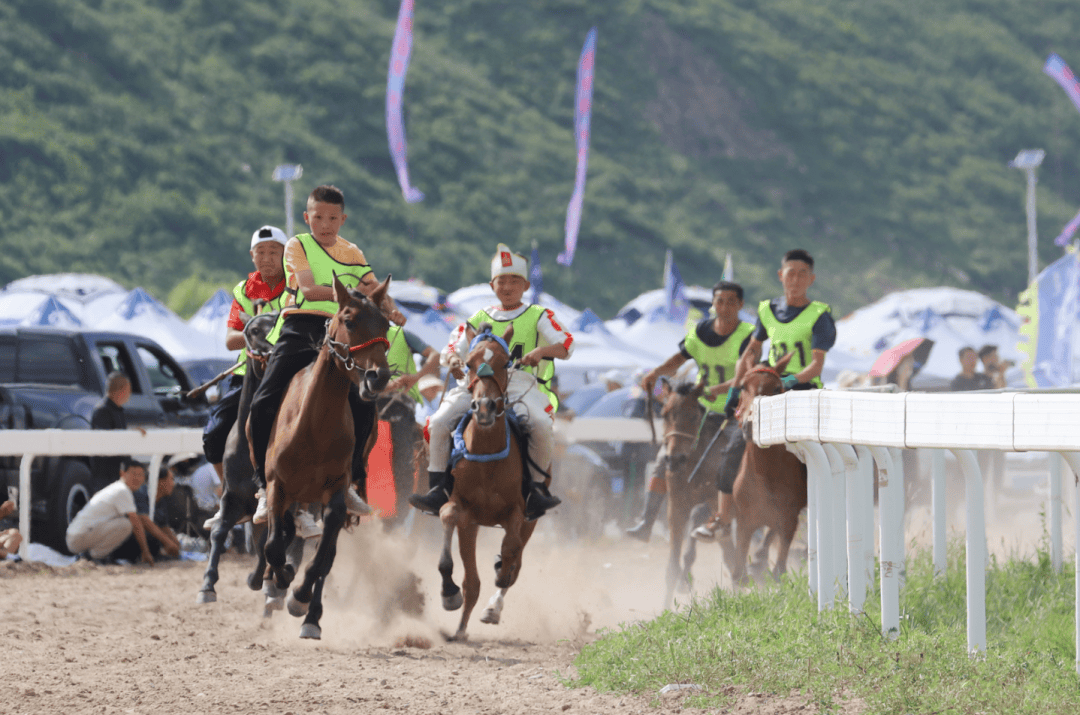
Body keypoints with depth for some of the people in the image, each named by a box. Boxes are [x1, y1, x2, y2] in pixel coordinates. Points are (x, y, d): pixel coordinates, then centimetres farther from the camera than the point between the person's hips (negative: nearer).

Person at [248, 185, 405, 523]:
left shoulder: (353, 254, 15)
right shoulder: (297, 246, 2)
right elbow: (309, 289, -13)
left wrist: (391, 311, -11)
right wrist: (351, 292, -27)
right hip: (300, 329, -3)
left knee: (364, 405, -7)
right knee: (263, 405, -18)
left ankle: (346, 482, 10)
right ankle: (267, 486, -7)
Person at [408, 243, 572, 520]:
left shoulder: (538, 317, 14)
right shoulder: (480, 319, 22)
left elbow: (565, 344, 0)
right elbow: (454, 346, 14)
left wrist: (541, 351, -22)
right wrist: (453, 359, -11)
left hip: (523, 383, -3)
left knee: (541, 424, -34)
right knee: (438, 422, -19)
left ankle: (537, 486, -18)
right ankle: (439, 489, -13)